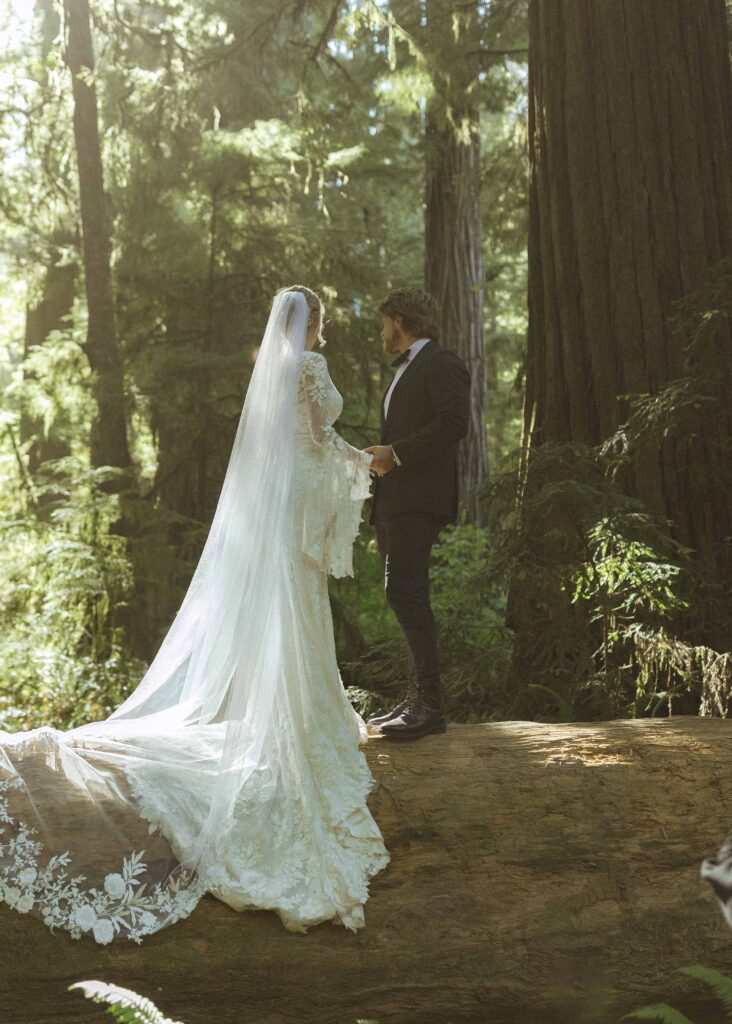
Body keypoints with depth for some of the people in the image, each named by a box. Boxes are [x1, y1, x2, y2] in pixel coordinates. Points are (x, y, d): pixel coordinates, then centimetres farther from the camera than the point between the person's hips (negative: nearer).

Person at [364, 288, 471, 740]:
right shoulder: (406, 369, 25)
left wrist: (395, 453, -17)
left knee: (405, 592, -16)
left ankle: (429, 703, -13)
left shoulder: (443, 364, -6)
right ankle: (416, 697, 15)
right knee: (408, 597, 10)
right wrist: (383, 457, 12)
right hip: (393, 500, 10)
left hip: (419, 500, -10)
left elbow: (454, 423, -19)